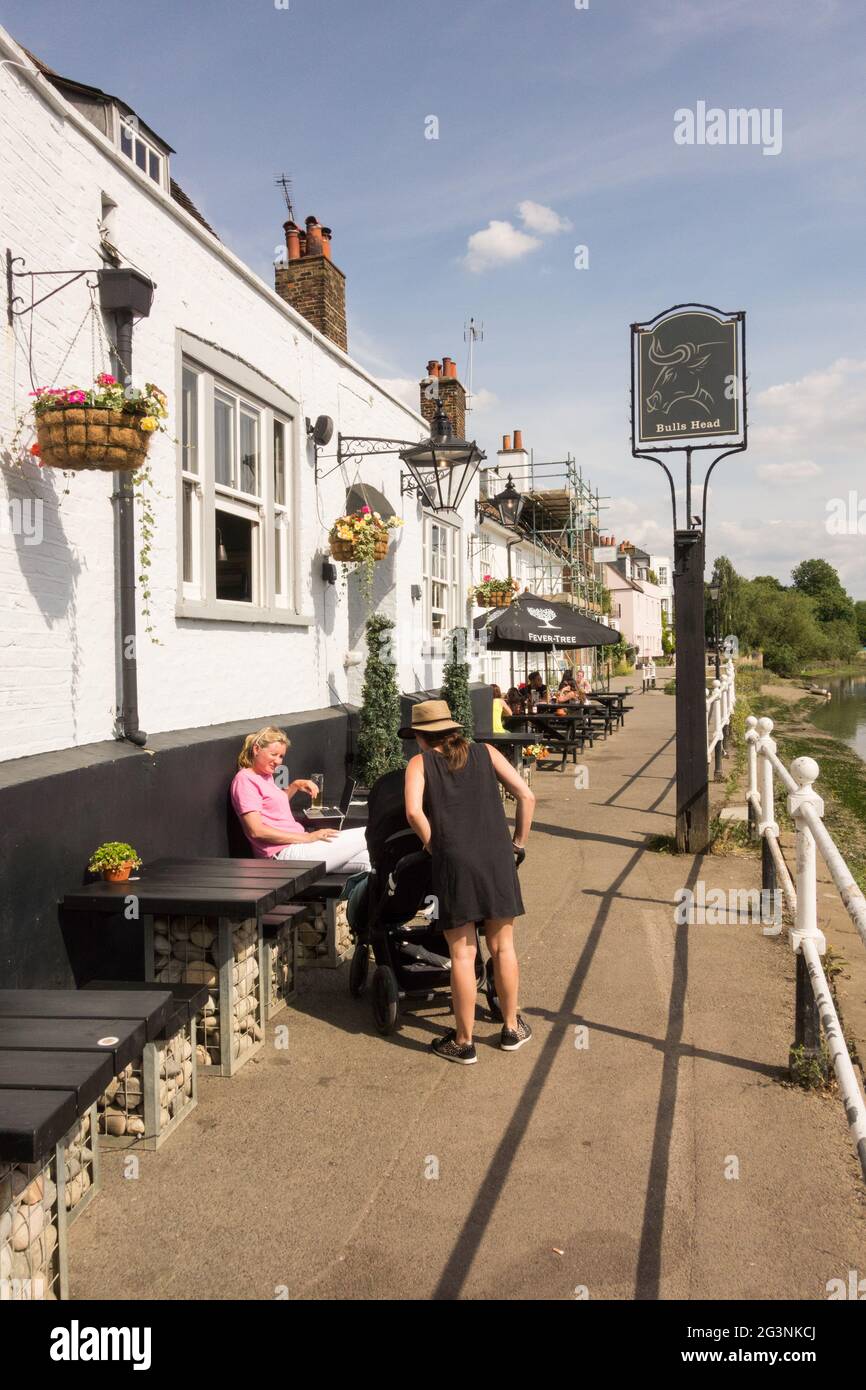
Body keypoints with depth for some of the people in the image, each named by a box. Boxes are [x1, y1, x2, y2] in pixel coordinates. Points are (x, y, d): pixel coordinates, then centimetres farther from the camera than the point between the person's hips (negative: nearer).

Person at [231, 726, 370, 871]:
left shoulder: (266, 776, 19)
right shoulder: (245, 779, -10)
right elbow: (256, 831, -19)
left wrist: (294, 786, 18)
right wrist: (306, 837, -19)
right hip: (285, 853, -10)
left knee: (367, 859, 3)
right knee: (364, 836, -10)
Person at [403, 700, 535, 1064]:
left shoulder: (420, 763, 7)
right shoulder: (485, 753, 13)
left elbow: (414, 812, -11)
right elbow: (526, 795, 4)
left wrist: (433, 843, 3)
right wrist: (518, 842, 12)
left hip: (454, 862, -2)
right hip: (497, 857, 3)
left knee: (462, 955, 4)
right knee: (502, 948, 15)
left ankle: (463, 1042, 13)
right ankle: (511, 1029, 28)